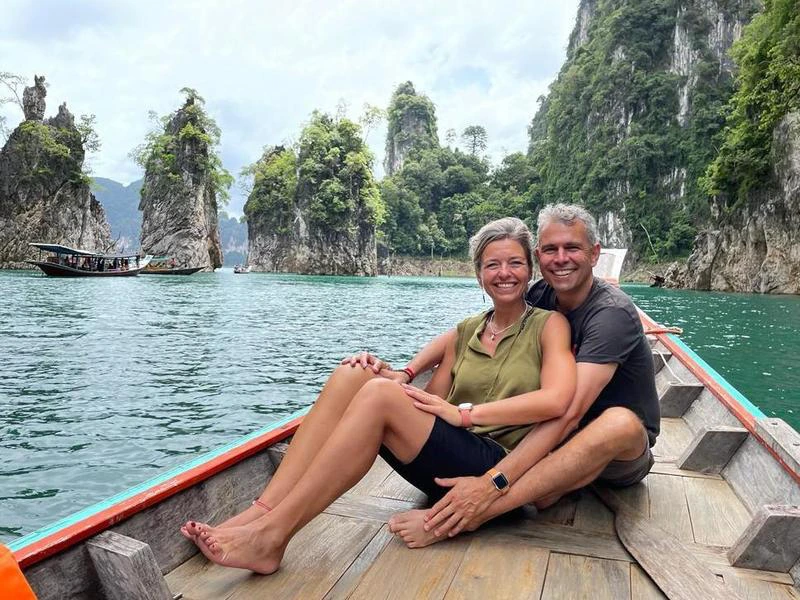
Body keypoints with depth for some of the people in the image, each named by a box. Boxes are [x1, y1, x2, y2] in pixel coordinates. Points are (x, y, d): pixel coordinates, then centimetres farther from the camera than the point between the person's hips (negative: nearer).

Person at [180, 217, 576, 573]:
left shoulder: (548, 325, 2)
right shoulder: (466, 331, 16)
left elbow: (555, 401, -15)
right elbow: (429, 408, 12)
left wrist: (465, 412, -18)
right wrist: (389, 376, -6)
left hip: (499, 468, -5)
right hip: (448, 462, 5)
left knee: (380, 394, -28)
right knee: (350, 376, -16)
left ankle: (270, 537, -23)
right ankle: (259, 514, -20)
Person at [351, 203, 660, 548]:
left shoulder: (612, 313, -24)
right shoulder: (540, 296, -5)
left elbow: (569, 411, -35)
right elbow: (464, 333, -5)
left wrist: (491, 483, -43)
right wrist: (405, 373, -25)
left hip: (625, 453, -5)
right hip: (560, 437, 6)